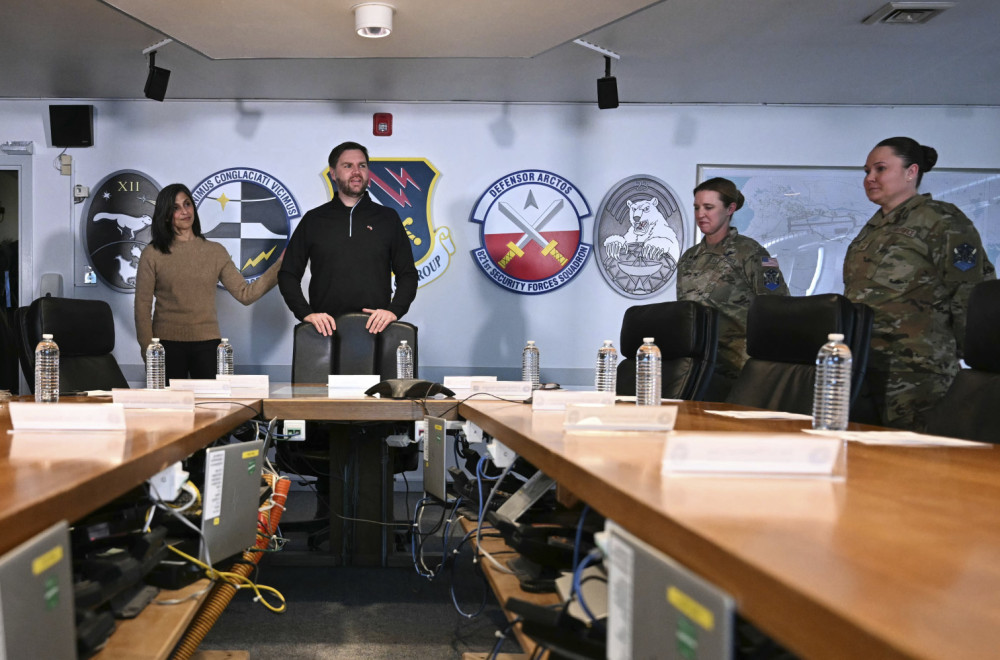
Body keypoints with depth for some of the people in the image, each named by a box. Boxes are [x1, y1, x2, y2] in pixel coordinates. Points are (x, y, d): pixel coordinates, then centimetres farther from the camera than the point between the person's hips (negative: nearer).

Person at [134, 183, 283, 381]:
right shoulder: (152, 254, 1)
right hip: (168, 344, -1)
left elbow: (244, 294, 0)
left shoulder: (215, 252, 6)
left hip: (207, 343, 2)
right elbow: (142, 306, 0)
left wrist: (279, 266, -8)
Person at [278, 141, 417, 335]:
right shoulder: (313, 220, 11)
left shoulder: (388, 218, 11)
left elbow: (408, 274, 10)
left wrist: (394, 310, -7)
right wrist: (306, 313, -6)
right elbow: (288, 274, 10)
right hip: (326, 330, 0)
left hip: (375, 327, 0)